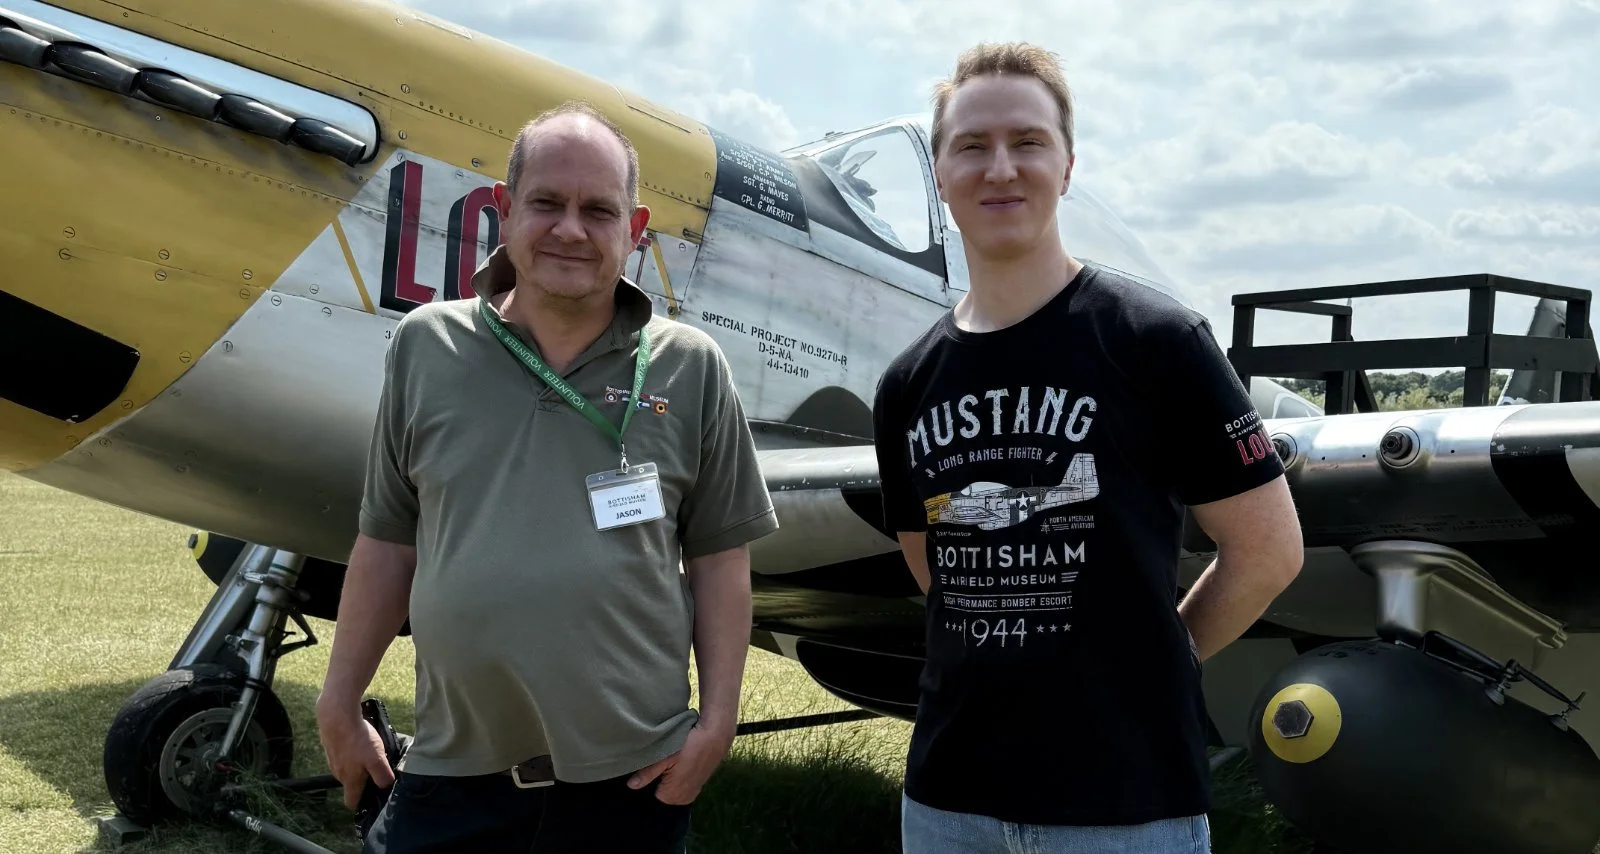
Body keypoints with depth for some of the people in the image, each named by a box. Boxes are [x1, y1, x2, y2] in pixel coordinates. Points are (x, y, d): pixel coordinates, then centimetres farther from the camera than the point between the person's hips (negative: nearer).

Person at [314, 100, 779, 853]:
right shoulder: (426, 347, 2)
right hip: (452, 776, 1)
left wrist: (718, 718, -3)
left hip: (630, 776, -1)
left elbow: (719, 557, 2)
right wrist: (340, 704, 8)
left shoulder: (690, 368, -1)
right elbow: (388, 541, 7)